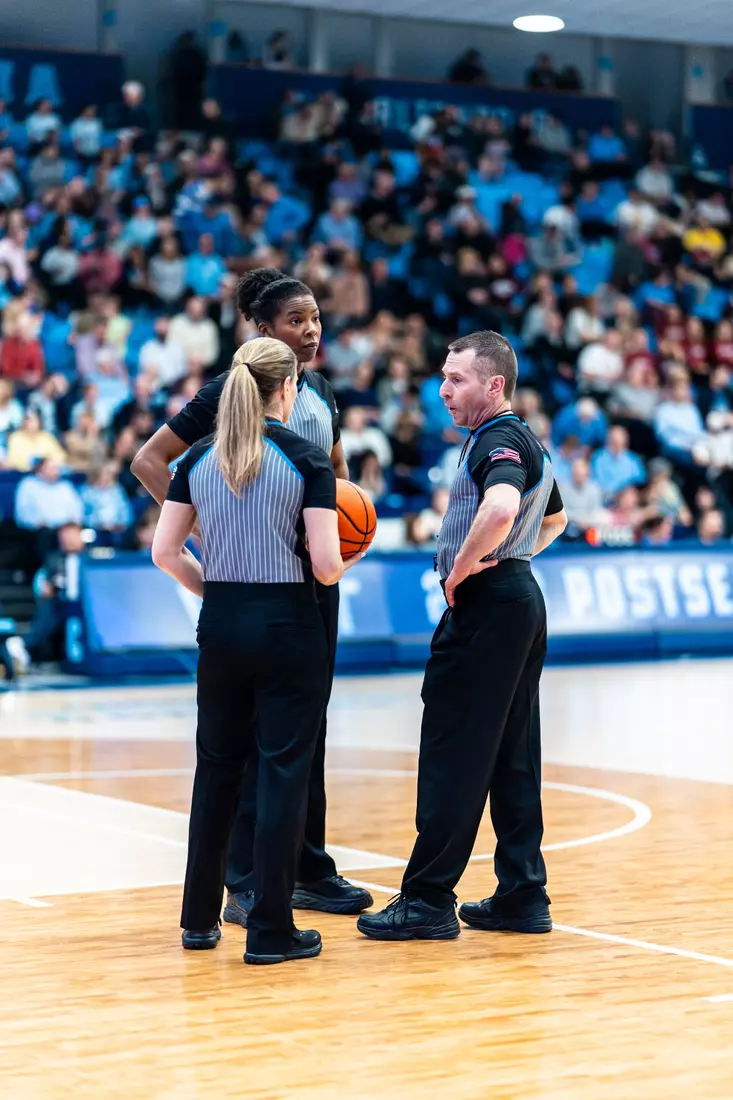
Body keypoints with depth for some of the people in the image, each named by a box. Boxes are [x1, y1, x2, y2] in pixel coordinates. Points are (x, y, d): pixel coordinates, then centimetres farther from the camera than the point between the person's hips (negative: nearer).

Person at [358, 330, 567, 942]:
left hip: (484, 606, -10)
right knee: (512, 758, 12)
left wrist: (463, 567, -22)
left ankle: (429, 900, -2)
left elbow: (501, 508, -36)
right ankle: (523, 897, 15)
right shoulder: (529, 443, 17)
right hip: (521, 598, 10)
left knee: (453, 754, -6)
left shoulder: (497, 442, -14)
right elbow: (554, 520, 34)